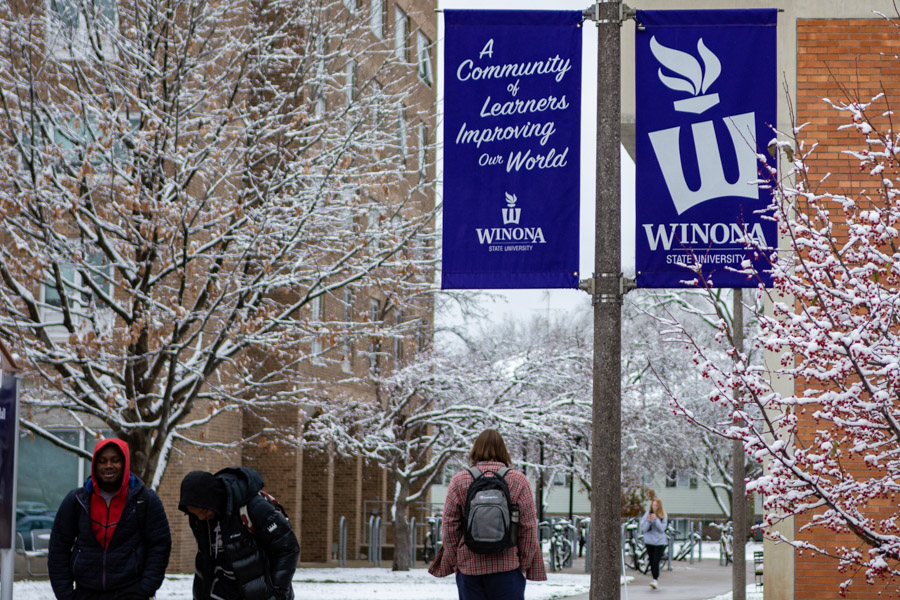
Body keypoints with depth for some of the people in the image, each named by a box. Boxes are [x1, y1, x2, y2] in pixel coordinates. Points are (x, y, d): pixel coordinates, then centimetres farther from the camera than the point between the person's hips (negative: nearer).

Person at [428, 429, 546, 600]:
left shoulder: (459, 481, 2)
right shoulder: (518, 480, 0)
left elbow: (449, 527, 2)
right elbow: (529, 527, -1)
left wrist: (453, 562, 10)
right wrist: (525, 564, 6)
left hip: (469, 567, 1)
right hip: (508, 566, -1)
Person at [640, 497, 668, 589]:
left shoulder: (663, 516, -1)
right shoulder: (647, 514, -1)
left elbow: (662, 528, -9)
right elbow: (644, 529, -2)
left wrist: (656, 520, -20)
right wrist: (648, 521, -19)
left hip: (660, 541, -2)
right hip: (649, 541, 2)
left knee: (656, 562, -14)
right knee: (652, 562, 6)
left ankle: (655, 580, -14)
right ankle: (655, 579, 19)